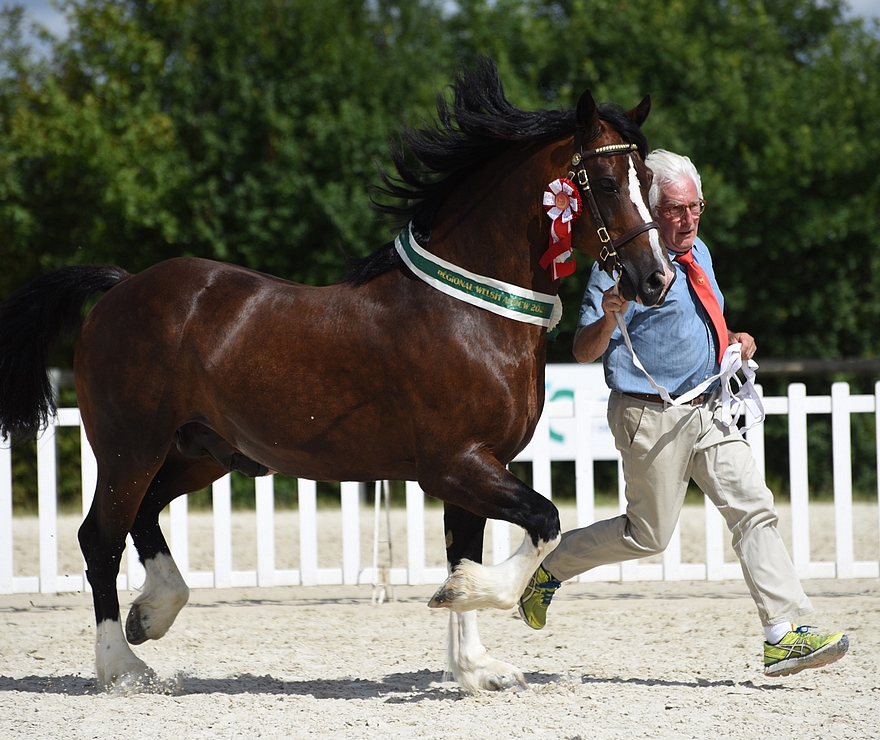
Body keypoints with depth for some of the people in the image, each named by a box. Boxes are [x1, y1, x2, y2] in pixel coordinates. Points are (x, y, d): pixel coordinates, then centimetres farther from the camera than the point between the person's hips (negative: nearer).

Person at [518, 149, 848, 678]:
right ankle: (548, 569, 23)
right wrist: (608, 316, -35)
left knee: (755, 509, -5)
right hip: (652, 417, -7)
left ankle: (786, 634, -9)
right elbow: (585, 351, -14)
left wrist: (733, 341, 9)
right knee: (648, 534, 1)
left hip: (707, 411, 7)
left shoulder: (699, 253, 13)